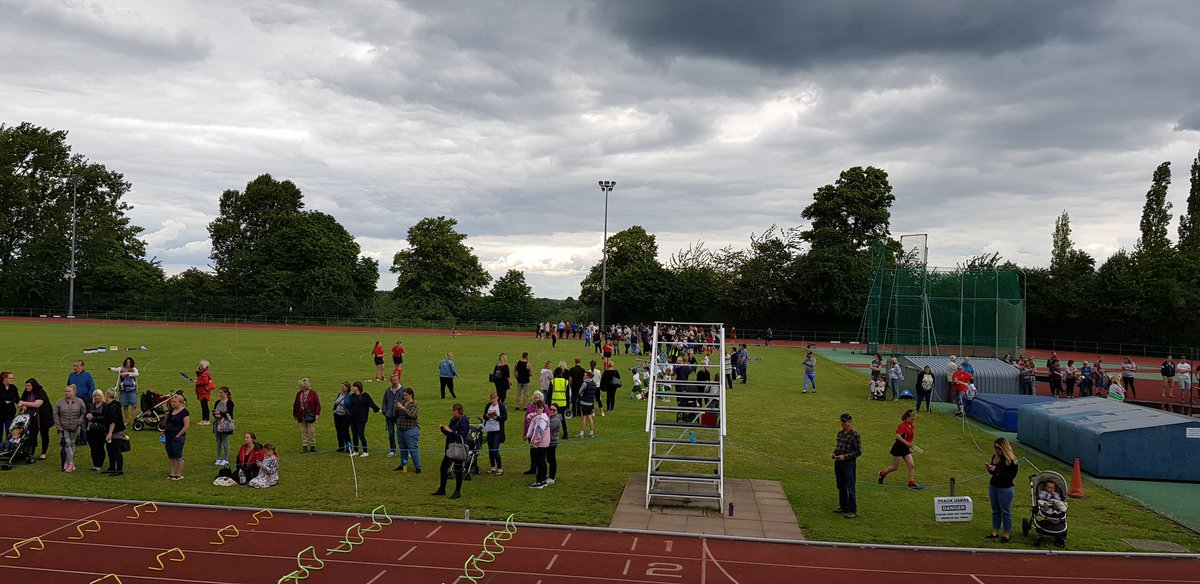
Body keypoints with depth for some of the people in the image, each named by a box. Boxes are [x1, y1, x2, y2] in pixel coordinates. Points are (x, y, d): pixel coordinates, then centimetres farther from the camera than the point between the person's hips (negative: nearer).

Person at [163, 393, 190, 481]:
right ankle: (173, 473, 21)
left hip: (178, 438, -8)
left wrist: (178, 435, -16)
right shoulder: (171, 411, 11)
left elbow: (187, 426, -17)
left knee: (178, 456, -1)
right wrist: (166, 416, -1)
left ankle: (179, 474, 7)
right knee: (170, 456, 12)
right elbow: (167, 423, 19)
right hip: (169, 437, 8)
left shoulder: (184, 412, -13)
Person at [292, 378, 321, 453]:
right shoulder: (299, 393, 8)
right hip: (301, 416, 4)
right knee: (303, 432, 7)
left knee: (311, 431, 1)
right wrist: (294, 415, 15)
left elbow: (317, 404, -5)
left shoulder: (313, 393, -5)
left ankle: (313, 446, 11)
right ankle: (304, 446, 13)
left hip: (310, 415, -4)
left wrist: (317, 413, -13)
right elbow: (296, 404, 14)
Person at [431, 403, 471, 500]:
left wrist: (450, 431, -26)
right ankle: (441, 489, 25)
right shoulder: (453, 420, 8)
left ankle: (457, 492, 14)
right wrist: (444, 429, -3)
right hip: (450, 448, 8)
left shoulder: (464, 422, -15)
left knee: (458, 470, 1)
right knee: (443, 467, 12)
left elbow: (462, 437, -24)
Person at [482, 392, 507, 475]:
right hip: (489, 430, 5)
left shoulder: (501, 406, -5)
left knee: (495, 450, -10)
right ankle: (492, 467, 24)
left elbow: (505, 417, -9)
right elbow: (484, 416, 12)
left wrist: (496, 417, -20)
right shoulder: (488, 406, 8)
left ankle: (500, 468, 0)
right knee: (490, 450, 12)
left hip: (497, 431, -5)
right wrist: (487, 416, -10)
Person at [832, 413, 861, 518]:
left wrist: (845, 456, -18)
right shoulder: (840, 433, 10)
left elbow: (858, 451, -11)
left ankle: (853, 510, 1)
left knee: (850, 488, -6)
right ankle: (843, 506, 28)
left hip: (849, 464, -7)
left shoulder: (855, 435, -11)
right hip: (838, 463, 7)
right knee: (841, 487, 15)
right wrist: (834, 453, 2)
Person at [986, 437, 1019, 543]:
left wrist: (997, 470, -24)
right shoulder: (995, 457, 3)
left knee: (1006, 512, 5)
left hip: (1005, 489, -6)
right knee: (995, 510, 14)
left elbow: (1011, 476, -20)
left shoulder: (1011, 460, -15)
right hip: (993, 487, 6)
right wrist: (989, 469, -9)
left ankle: (1007, 534, 14)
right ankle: (995, 532, 23)